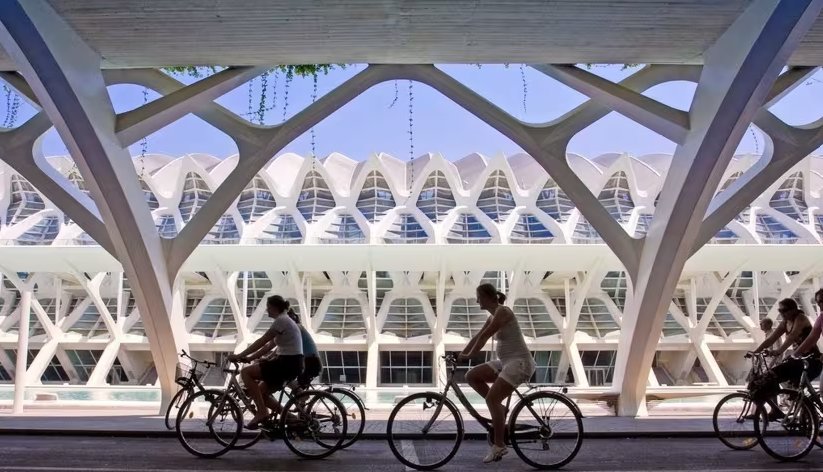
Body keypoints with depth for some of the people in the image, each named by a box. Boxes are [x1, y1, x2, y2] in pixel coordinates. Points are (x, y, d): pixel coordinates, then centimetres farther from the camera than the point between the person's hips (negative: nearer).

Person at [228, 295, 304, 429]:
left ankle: (261, 411, -10)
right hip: (291, 364, 10)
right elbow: (269, 346, 20)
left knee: (245, 372, -9)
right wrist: (249, 358, 14)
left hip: (288, 363, -10)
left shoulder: (281, 320, -11)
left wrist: (239, 356, -8)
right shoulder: (284, 321, 20)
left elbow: (261, 342, -13)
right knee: (261, 392, 14)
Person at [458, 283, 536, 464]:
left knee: (492, 398, -19)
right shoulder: (493, 316, 13)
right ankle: (499, 408, 9)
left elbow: (484, 336, -18)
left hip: (519, 362, -10)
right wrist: (460, 355, 7)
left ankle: (499, 446, -8)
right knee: (471, 376, 2)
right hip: (506, 362, 10)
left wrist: (469, 356, -12)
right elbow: (477, 336, 13)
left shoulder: (502, 312, -15)